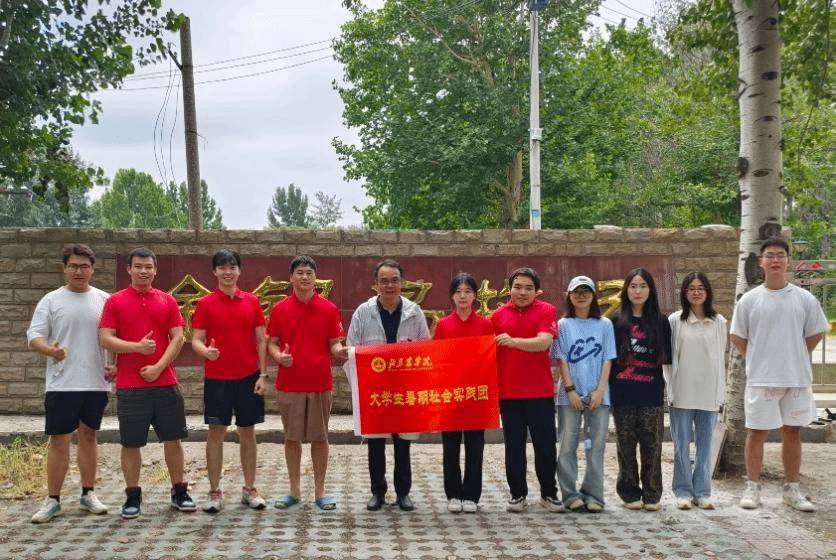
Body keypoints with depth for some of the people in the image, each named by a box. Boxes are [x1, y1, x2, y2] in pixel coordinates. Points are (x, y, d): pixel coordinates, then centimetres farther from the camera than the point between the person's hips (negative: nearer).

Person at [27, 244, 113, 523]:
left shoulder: (104, 300, 7)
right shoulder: (51, 300, 1)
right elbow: (34, 336, -2)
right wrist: (51, 350, -23)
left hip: (96, 383, 2)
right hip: (62, 384, -2)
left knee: (88, 435, 12)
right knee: (59, 439, 0)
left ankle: (88, 494, 22)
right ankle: (52, 500, 9)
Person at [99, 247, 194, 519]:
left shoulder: (167, 301, 7)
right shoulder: (115, 302, 2)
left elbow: (178, 338, 2)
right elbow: (105, 339, -4)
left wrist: (158, 367, -10)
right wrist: (137, 347, -18)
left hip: (165, 382, 2)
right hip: (130, 385, -2)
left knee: (173, 438, 7)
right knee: (130, 443, 4)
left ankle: (179, 492, 19)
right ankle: (133, 497, 16)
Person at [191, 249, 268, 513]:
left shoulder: (252, 301, 5)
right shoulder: (205, 304, 0)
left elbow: (261, 339, 6)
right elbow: (196, 339, -2)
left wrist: (263, 374, 0)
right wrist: (206, 351, -25)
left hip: (248, 377, 2)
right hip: (216, 378, -2)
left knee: (248, 432, 8)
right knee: (216, 432, 2)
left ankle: (250, 489, 18)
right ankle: (214, 492, 11)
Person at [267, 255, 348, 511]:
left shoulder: (329, 309, 3)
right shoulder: (279, 309, 3)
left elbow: (334, 344, 5)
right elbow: (272, 342, 8)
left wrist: (340, 351, -18)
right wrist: (279, 356, -13)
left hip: (320, 384, 0)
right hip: (289, 383, 0)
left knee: (320, 438, 5)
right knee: (292, 437, 8)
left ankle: (320, 492, 16)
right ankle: (294, 491, 19)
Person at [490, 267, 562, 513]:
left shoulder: (546, 311, 0)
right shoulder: (498, 315, 7)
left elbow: (544, 342, -15)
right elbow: (491, 351, 12)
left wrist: (514, 341, -29)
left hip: (540, 391, -2)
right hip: (508, 391, 2)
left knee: (546, 444, 3)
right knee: (514, 445, 8)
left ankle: (549, 493, 18)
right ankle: (517, 494, 18)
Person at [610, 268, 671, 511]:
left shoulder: (660, 322, 9)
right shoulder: (616, 321, 6)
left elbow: (668, 357, 11)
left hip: (652, 392, 0)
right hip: (623, 393, 0)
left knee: (652, 444, 0)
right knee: (626, 444, 3)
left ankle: (651, 495, 11)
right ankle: (630, 494, 13)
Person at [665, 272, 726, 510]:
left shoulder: (718, 322, 6)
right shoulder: (675, 321, 0)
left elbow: (721, 357, 9)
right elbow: (667, 356, 2)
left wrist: (720, 392, 6)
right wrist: (672, 386, -4)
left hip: (709, 393, 2)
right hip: (682, 392, -2)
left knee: (705, 444, 6)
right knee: (682, 444, 3)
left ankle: (702, 491, 15)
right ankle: (683, 491, 12)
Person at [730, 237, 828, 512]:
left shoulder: (804, 299, 1)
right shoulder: (749, 300, -2)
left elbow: (816, 333, 10)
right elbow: (737, 337, 6)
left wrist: (794, 357, 7)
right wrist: (759, 361, 3)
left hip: (797, 378, 2)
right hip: (761, 379, -1)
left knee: (792, 432, 9)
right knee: (756, 432, 4)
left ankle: (792, 489, 19)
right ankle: (752, 487, 14)